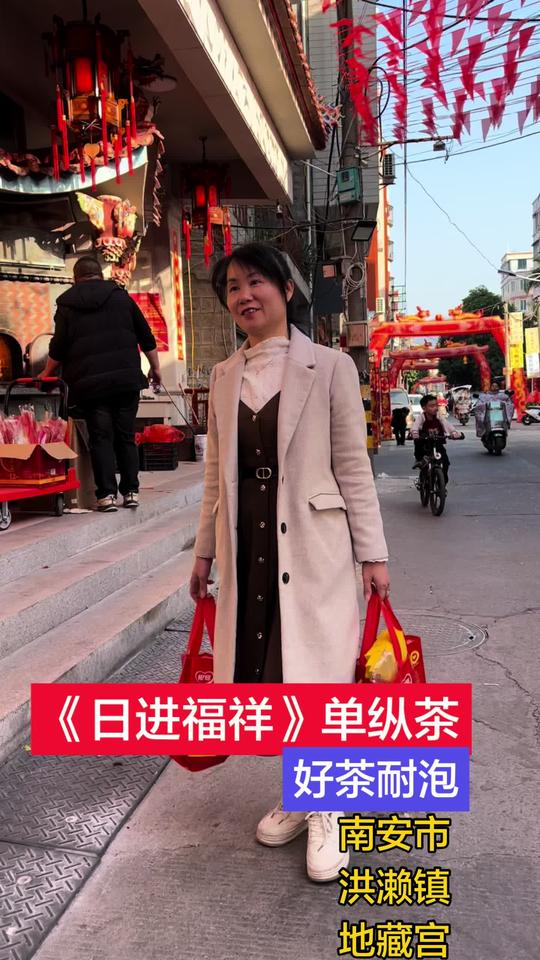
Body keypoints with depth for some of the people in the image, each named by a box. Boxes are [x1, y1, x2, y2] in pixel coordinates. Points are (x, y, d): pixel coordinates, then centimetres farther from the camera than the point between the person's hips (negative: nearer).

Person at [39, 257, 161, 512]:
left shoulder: (66, 305, 8)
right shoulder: (120, 297, 11)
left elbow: (58, 348, 6)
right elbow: (146, 338, 11)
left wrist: (47, 373, 22)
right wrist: (155, 368, 21)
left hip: (89, 381, -1)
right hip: (126, 378, 1)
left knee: (101, 438, 3)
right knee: (126, 436, 8)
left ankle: (106, 494, -2)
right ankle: (131, 491, 8)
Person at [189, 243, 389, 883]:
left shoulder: (330, 367, -2)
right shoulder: (224, 377, 10)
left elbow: (353, 466, -3)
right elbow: (216, 472, 13)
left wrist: (373, 553, -5)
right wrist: (205, 549, 13)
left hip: (311, 540, -4)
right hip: (248, 544, 5)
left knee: (313, 671, 1)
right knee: (266, 672, 11)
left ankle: (326, 811, 23)